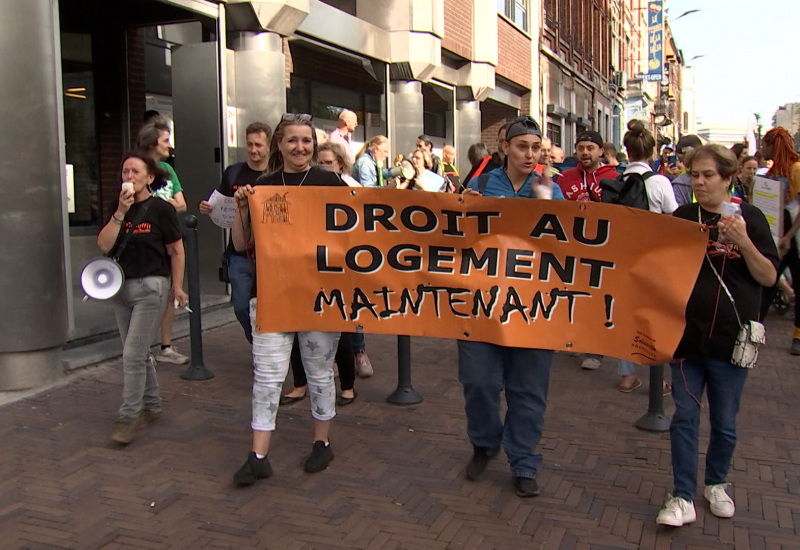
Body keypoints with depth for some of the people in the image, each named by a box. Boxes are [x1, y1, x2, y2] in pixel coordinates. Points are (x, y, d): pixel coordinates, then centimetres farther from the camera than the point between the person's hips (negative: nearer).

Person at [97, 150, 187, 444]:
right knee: (139, 353, 15)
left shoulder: (161, 209, -7)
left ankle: (128, 418, -1)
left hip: (151, 287, -6)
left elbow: (176, 251, -3)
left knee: (133, 354, -9)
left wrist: (177, 287, -3)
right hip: (122, 286, 6)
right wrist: (121, 212, -13)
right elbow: (104, 245, -4)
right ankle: (151, 407, 29)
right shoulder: (117, 208, 7)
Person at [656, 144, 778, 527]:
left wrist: (743, 242, -19)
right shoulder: (681, 218, 4)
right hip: (687, 334, 1)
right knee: (684, 417, 3)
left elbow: (768, 278, -5)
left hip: (730, 338, -1)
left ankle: (716, 484, 34)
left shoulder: (749, 218, -2)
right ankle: (683, 498, 12)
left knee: (724, 423, 12)